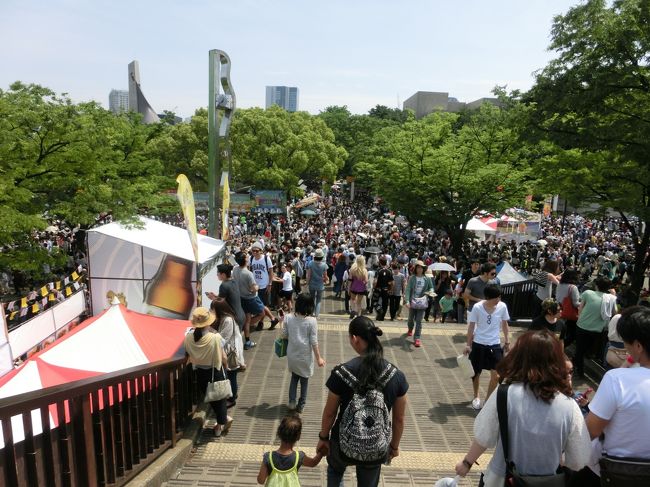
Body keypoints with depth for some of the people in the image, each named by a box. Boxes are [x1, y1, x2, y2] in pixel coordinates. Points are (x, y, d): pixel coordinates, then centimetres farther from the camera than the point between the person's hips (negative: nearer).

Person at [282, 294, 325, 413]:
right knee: (304, 380, 18)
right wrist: (318, 358, -4)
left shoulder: (288, 318, -11)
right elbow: (314, 342, -15)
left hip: (292, 355, 3)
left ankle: (292, 402, 22)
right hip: (305, 357, -2)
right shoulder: (311, 321, -19)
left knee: (294, 377, 25)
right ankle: (300, 405, 28)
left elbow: (284, 335, 1)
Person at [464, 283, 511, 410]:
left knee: (496, 376, -5)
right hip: (478, 344, -1)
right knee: (477, 372, 14)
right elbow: (471, 327, -6)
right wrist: (468, 345, -4)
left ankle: (488, 400, 15)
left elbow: (504, 324, 7)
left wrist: (507, 341, 10)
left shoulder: (502, 306, -9)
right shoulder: (477, 307, -16)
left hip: (495, 345, 2)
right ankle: (476, 397, 38)